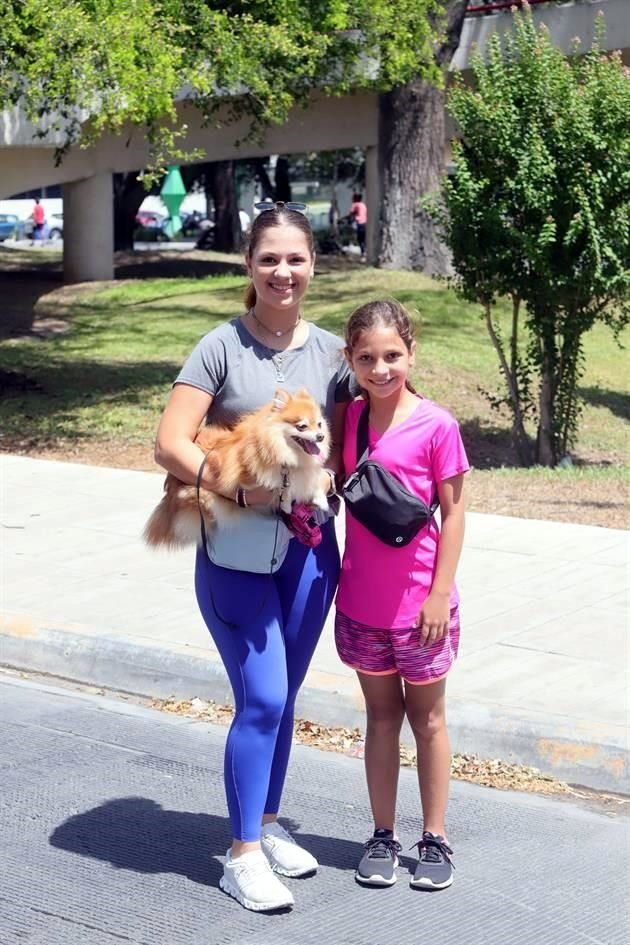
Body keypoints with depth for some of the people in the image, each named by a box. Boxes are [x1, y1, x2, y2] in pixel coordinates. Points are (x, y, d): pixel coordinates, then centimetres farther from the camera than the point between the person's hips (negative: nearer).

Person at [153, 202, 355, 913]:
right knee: (261, 699, -7)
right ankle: (243, 855, 7)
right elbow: (170, 444, -13)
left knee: (282, 697, 15)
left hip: (308, 548, 4)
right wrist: (237, 488, -24)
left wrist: (329, 475, -11)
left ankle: (266, 826, 32)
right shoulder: (223, 347, -8)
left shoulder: (330, 352, 4)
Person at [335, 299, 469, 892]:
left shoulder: (435, 426, -12)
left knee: (427, 718, 11)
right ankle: (382, 837, 24)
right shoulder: (346, 419, 0)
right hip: (361, 601, 3)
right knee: (381, 715, 14)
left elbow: (453, 512, -9)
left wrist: (441, 593, -11)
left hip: (419, 601, -3)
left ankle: (434, 840, 22)